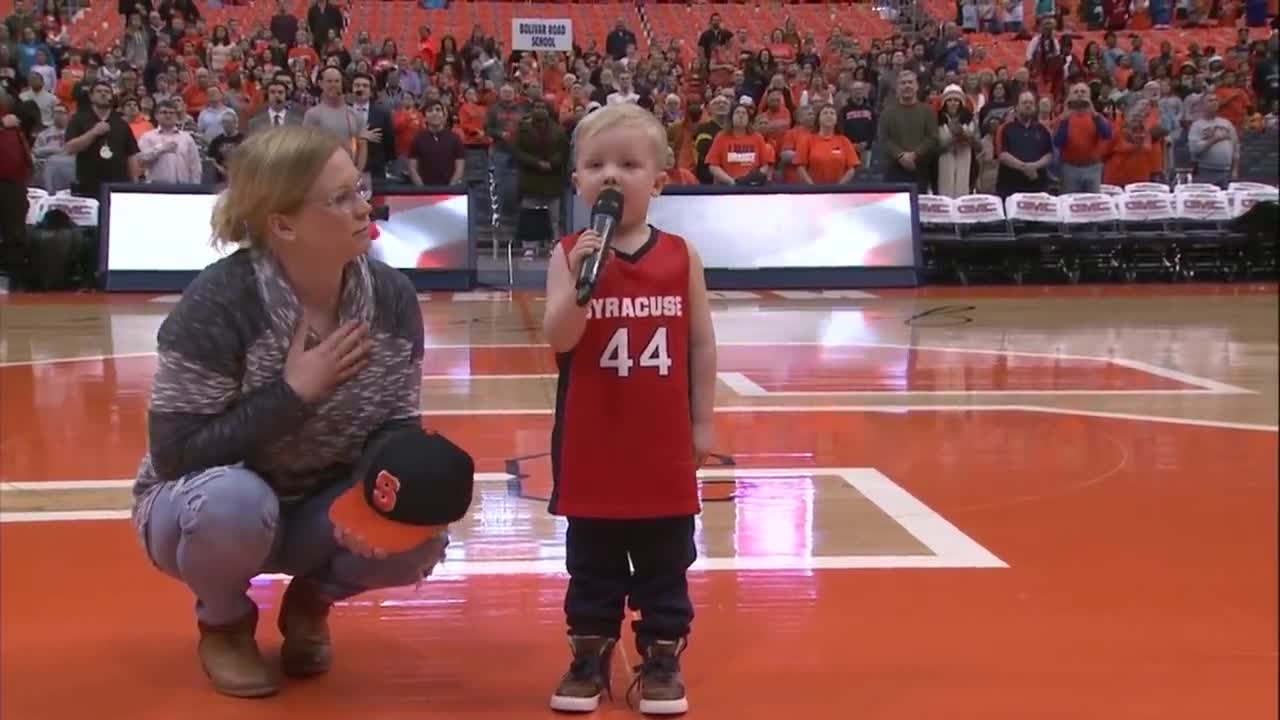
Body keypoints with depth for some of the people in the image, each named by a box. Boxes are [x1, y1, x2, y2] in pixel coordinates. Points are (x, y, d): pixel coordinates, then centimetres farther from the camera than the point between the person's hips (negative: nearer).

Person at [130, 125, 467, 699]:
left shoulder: (393, 297, -11)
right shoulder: (218, 303, -26)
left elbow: (397, 425, -5)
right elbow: (175, 456, -27)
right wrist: (294, 393, -29)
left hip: (321, 510, 4)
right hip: (210, 507, -3)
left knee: (417, 537, -25)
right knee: (236, 501, -38)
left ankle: (310, 600, 10)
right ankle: (223, 622, -1)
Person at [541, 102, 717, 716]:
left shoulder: (681, 256, -2)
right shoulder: (569, 254, -5)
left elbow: (702, 344, 3)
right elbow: (557, 339, -14)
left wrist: (702, 422, 3)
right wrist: (582, 281, -30)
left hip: (664, 441, 1)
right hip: (592, 442, 0)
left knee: (665, 563, 11)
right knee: (592, 562, 12)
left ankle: (662, 657, 24)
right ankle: (589, 654, 25)